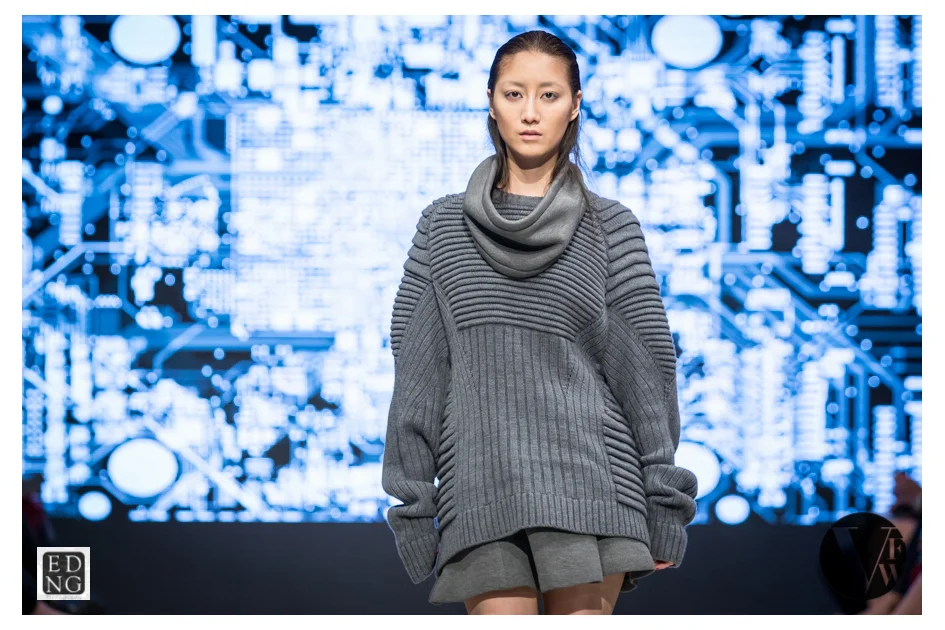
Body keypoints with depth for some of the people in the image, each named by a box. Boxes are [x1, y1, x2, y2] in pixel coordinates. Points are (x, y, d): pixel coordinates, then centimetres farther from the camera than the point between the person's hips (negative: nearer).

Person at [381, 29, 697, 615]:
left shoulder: (610, 227, 8)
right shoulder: (443, 227, 11)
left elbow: (650, 365, 6)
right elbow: (416, 372, 10)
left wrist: (663, 502, 1)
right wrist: (414, 506, 5)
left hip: (588, 485, -1)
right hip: (481, 494, 1)